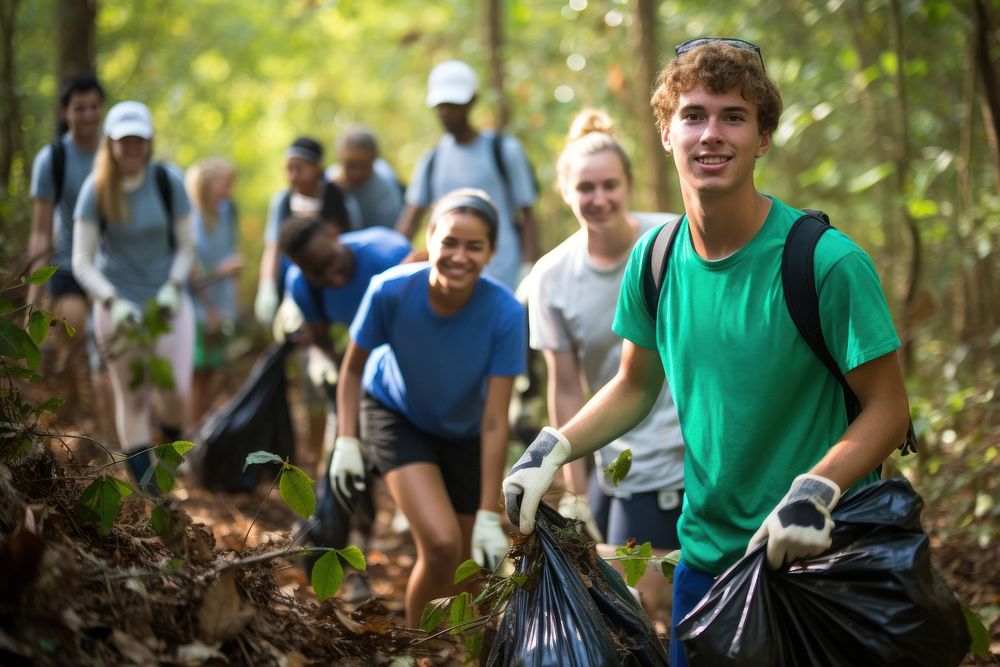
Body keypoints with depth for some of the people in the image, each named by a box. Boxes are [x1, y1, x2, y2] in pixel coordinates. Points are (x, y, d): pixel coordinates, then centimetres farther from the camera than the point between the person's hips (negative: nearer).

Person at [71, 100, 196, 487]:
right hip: (117, 305, 0)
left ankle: (172, 443, 25)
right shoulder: (96, 190, -9)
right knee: (131, 398, 3)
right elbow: (82, 261, -8)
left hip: (167, 303, 0)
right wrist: (113, 301, -22)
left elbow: (186, 245, 1)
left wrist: (173, 288, -15)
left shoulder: (167, 182, -7)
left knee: (175, 394, -10)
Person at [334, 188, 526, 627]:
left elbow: (494, 423, -27)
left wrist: (489, 517, -27)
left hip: (463, 432, 2)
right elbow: (353, 367, -11)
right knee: (441, 545, -22)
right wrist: (346, 442, -21)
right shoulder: (391, 290, -30)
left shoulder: (505, 313, -30)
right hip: (394, 415, -2)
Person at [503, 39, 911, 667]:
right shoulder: (655, 259, -1)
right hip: (705, 554, 5)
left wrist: (816, 491, -30)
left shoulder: (829, 262, -16)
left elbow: (888, 409, -13)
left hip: (817, 558, -4)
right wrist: (552, 449, -2)